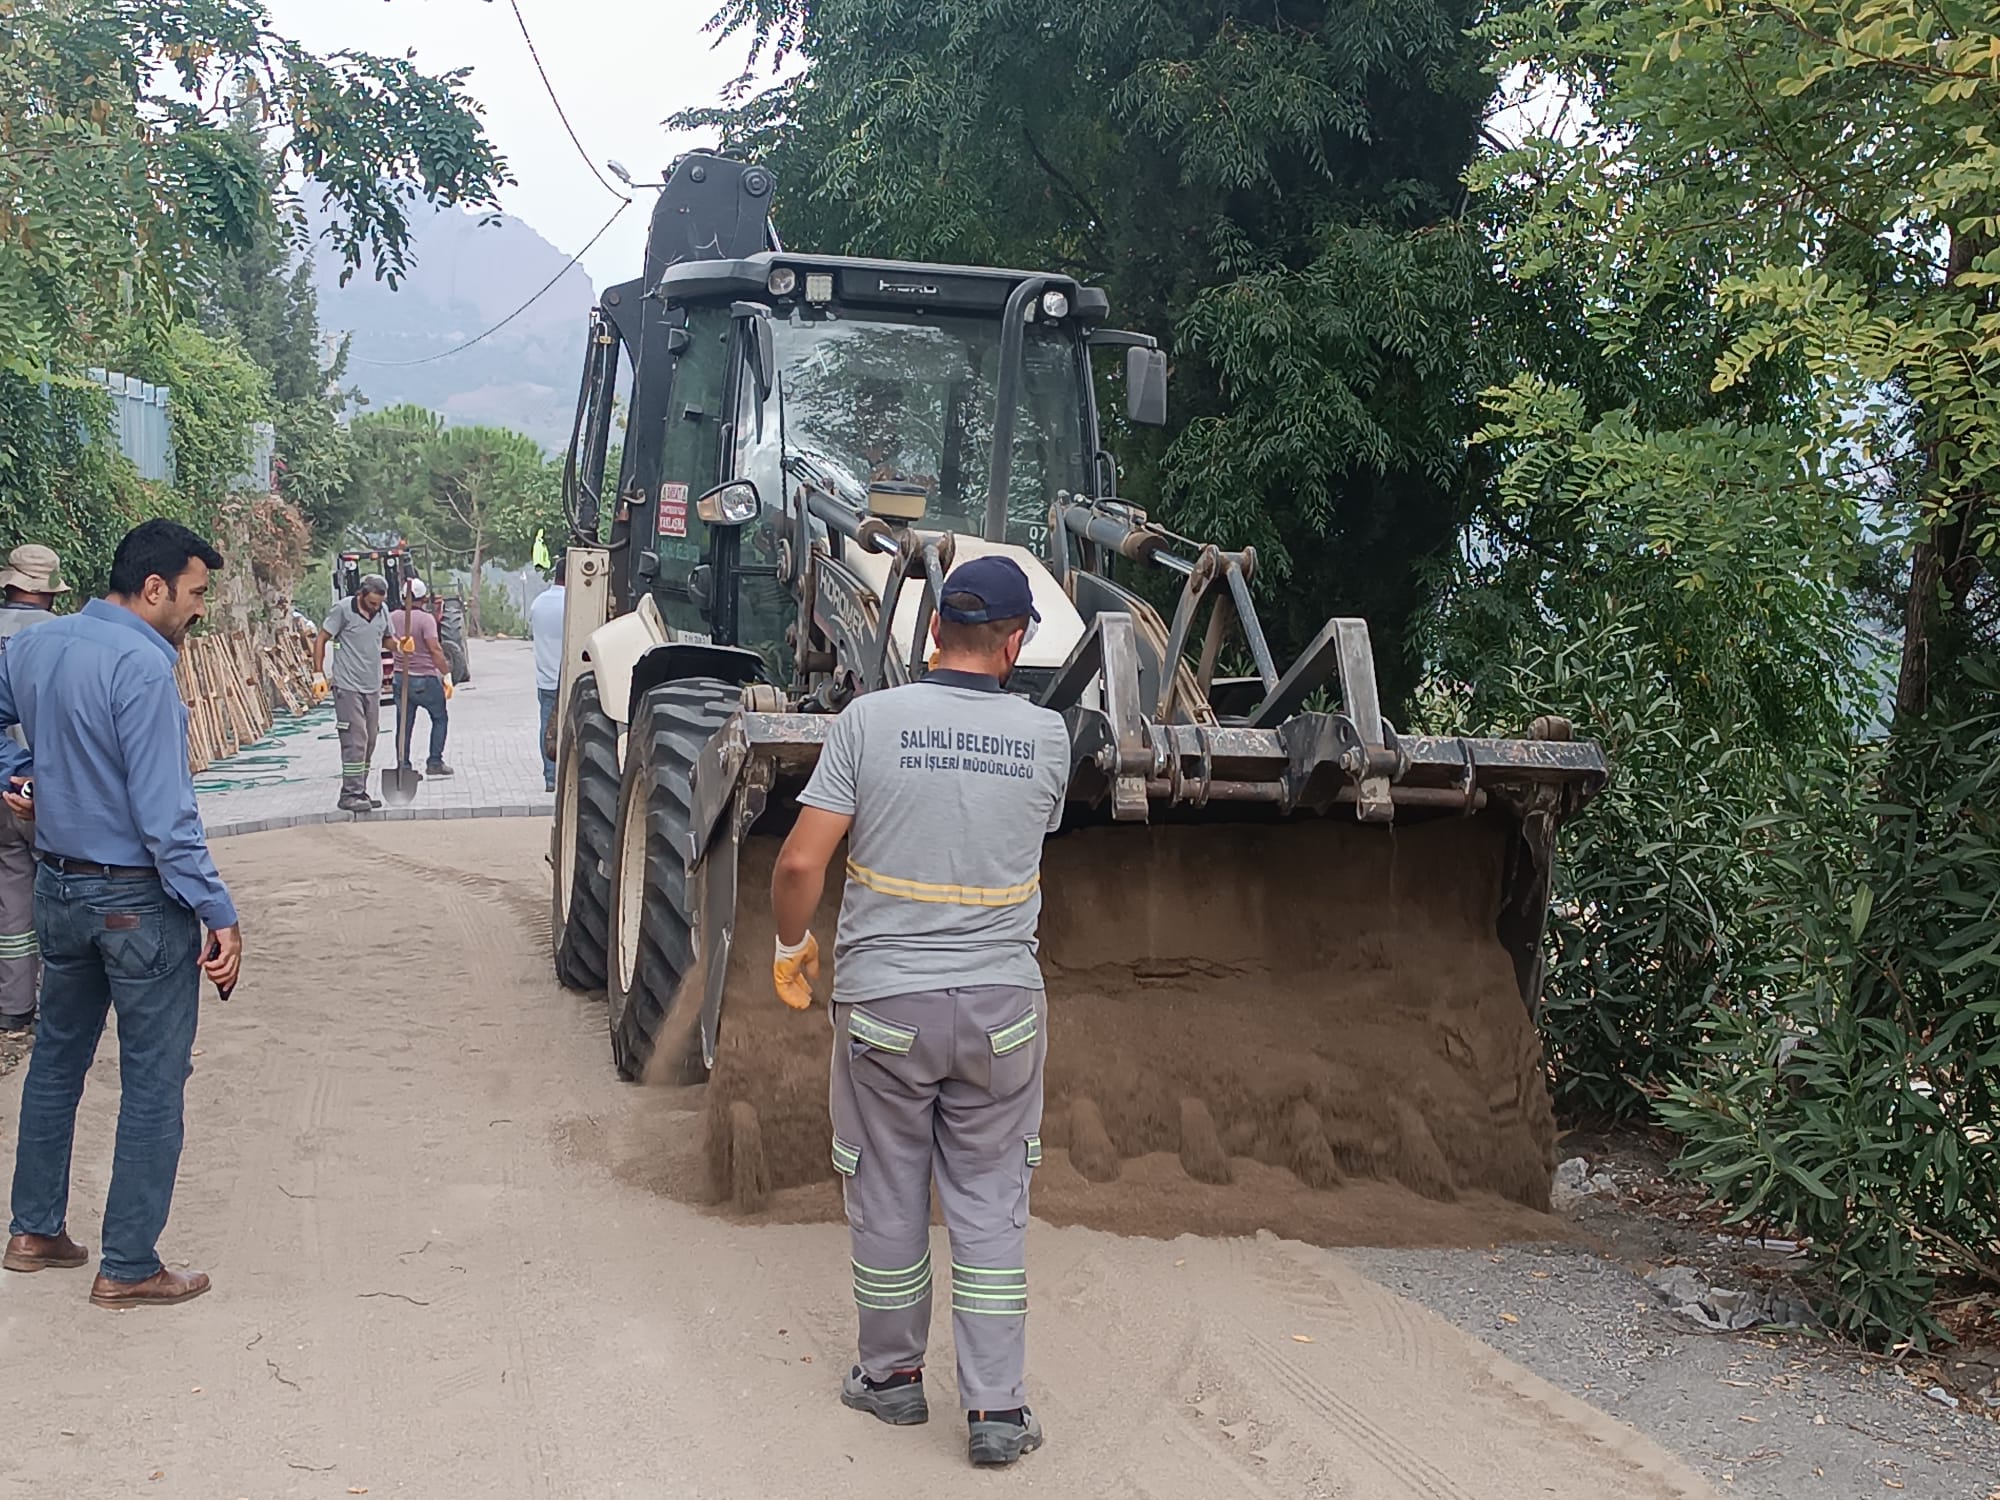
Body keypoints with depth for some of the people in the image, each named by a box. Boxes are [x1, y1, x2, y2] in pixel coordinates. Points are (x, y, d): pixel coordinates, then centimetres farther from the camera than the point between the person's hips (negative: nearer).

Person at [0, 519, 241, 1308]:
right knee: (153, 1083, 3)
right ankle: (129, 1268, 10)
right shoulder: (142, 665, -22)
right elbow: (164, 813, -24)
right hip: (138, 901, -8)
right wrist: (218, 914, -21)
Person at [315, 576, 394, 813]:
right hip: (348, 687, -7)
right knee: (355, 740, -12)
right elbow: (321, 639, -5)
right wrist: (318, 673, -11)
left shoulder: (383, 611, 6)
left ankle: (360, 792, 20)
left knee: (369, 741, 11)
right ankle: (349, 795, -9)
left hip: (373, 687, 7)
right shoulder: (343, 610, -11)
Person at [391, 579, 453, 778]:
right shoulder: (426, 618, -15)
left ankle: (402, 765, 10)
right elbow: (435, 649, -19)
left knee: (404, 723, 11)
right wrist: (446, 674, -15)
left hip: (401, 677, 5)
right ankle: (434, 762, 6)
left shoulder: (394, 617, 2)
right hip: (425, 678, -5)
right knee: (440, 718, 11)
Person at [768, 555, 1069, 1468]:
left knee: (886, 1194, 15)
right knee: (991, 1203, 11)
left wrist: (790, 947, 5)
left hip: (883, 999, -1)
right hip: (1001, 1005, 1)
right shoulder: (1046, 736, -4)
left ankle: (892, 1375, 30)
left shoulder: (869, 720, -10)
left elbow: (801, 862, -12)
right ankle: (997, 1410, 13)